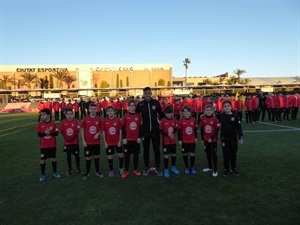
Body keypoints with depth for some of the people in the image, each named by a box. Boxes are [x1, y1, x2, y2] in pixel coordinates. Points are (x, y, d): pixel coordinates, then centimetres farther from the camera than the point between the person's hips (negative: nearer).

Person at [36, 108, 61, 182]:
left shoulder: (53, 124, -6)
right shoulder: (40, 124, -4)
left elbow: (56, 133, -7)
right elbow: (39, 134, -8)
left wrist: (50, 133, -24)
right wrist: (45, 133, -26)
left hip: (52, 145, 0)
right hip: (43, 145, 0)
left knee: (53, 158, 10)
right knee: (43, 159, 7)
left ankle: (55, 172, 27)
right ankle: (43, 174, 23)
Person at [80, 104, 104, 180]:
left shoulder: (99, 119, -2)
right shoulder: (85, 119, -6)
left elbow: (101, 129, 9)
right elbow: (82, 130, -2)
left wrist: (98, 134, -12)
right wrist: (83, 141, -6)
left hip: (96, 142, 2)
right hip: (88, 142, -1)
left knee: (96, 157, 13)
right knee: (88, 158, 7)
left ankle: (97, 172, 27)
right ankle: (87, 173, 22)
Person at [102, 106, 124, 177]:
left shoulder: (118, 120, -7)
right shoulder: (104, 121, -7)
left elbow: (120, 131, -3)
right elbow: (103, 132, -1)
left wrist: (120, 141, -5)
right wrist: (105, 142, -3)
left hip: (117, 141, 0)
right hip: (109, 142, 0)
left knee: (121, 155, 7)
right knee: (110, 156, 8)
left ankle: (121, 168, 29)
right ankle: (111, 170, 25)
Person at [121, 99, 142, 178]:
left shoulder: (138, 116, 0)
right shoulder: (125, 116, -5)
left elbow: (140, 127, 5)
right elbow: (123, 128, -1)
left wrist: (139, 137, 0)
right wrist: (124, 138, -5)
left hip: (136, 139, 2)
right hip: (128, 139, -1)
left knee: (136, 155, 11)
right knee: (127, 155, 7)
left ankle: (135, 170, 25)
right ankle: (126, 171, 17)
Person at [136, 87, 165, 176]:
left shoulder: (156, 103, -4)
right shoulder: (140, 104, -5)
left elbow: (161, 114, 9)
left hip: (155, 130, 0)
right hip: (145, 130, 0)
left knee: (156, 149, 8)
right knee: (146, 150, 10)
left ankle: (157, 167, 22)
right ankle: (146, 168, 23)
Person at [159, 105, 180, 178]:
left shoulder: (174, 120, -1)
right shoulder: (163, 120, -12)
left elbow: (175, 129, 7)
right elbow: (160, 130, -10)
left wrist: (173, 134, -12)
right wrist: (167, 135, -21)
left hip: (173, 141, 4)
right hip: (165, 141, -4)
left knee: (173, 154, 15)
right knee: (166, 155, 3)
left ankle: (173, 167, 36)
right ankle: (166, 170, 18)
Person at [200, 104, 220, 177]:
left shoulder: (215, 118, -13)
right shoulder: (203, 118, -2)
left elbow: (217, 130, -13)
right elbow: (201, 129, 5)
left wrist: (212, 138, -16)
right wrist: (202, 138, 6)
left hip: (213, 139, -4)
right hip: (206, 139, 5)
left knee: (213, 153, -1)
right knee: (208, 153, 16)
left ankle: (215, 169, 12)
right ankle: (210, 166, 34)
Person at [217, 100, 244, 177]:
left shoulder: (235, 116, -5)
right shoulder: (221, 116, -3)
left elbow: (239, 127, -5)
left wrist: (241, 137, -11)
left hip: (233, 138, 1)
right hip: (224, 138, -1)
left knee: (233, 154, 11)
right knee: (226, 154, 4)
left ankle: (233, 169, 28)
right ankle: (227, 169, 17)